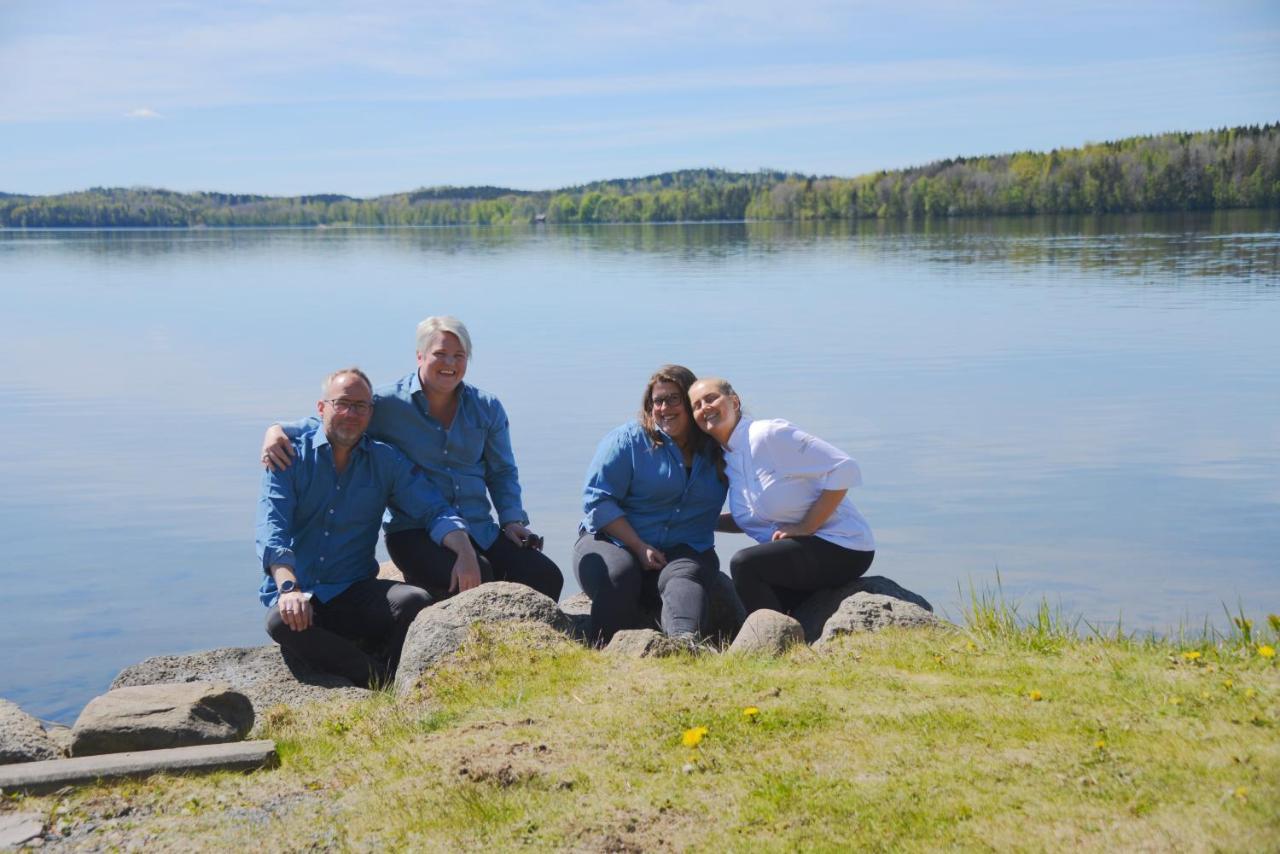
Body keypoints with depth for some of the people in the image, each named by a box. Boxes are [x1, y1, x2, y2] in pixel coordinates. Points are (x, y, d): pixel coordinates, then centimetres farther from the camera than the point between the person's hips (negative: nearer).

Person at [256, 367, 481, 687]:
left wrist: (465, 552, -22)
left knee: (416, 601, -29)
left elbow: (434, 511, 0)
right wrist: (288, 588, -31)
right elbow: (272, 528, -13)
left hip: (355, 593, 1)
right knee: (282, 622, -36)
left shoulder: (386, 461, 8)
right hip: (299, 595, -1)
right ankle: (380, 678, -19)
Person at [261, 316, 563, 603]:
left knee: (546, 577, -17)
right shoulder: (388, 403, 1)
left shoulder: (487, 408, 13)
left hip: (479, 530, 5)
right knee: (477, 580, -34)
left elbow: (502, 472, 18)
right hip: (413, 532, -5)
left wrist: (512, 519, 3)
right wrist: (279, 431, -14)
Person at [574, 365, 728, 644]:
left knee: (685, 577, -34)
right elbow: (597, 500, -4)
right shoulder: (628, 440, 4)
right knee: (617, 575, -35)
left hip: (683, 551, 1)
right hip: (613, 542, -1)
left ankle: (685, 642, -63)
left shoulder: (715, 451, 14)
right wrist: (640, 547, -12)